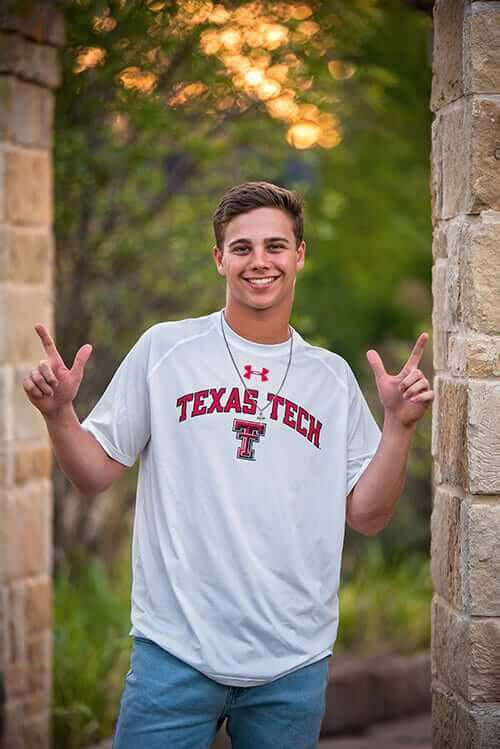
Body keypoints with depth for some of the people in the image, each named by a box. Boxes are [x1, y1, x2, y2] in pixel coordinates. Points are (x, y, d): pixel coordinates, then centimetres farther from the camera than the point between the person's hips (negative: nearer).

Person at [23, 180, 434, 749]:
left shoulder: (333, 377, 8)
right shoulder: (164, 349, 2)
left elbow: (366, 517, 6)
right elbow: (95, 475, 4)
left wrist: (399, 425, -5)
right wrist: (59, 414, -13)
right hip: (175, 650, -2)